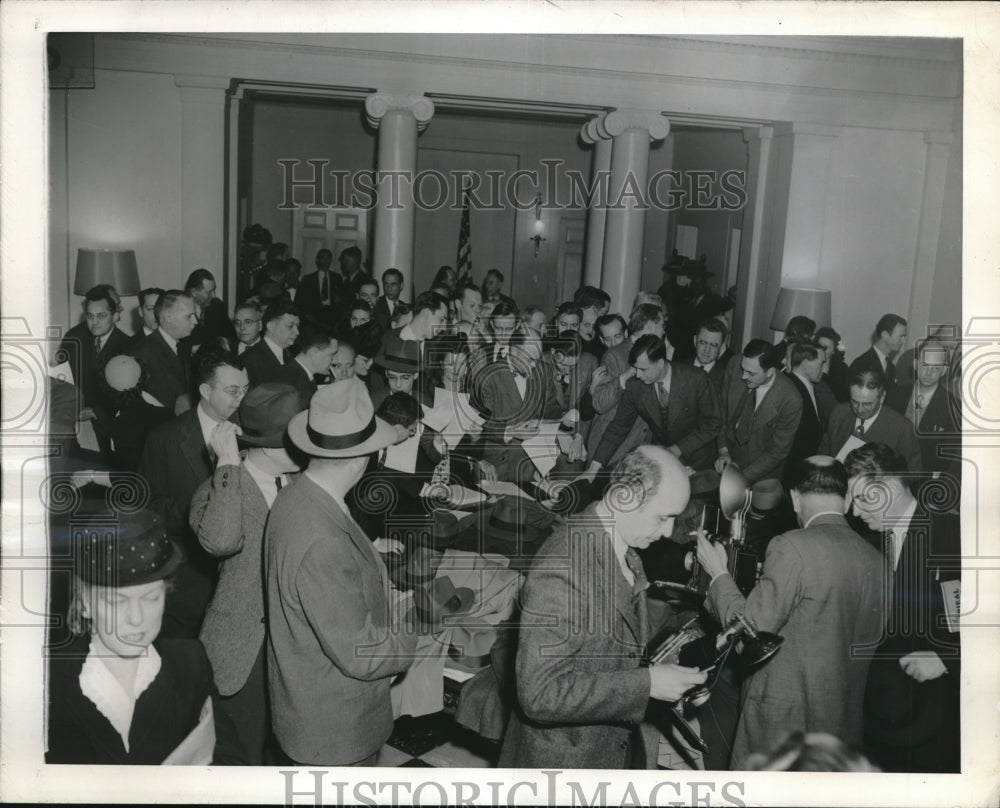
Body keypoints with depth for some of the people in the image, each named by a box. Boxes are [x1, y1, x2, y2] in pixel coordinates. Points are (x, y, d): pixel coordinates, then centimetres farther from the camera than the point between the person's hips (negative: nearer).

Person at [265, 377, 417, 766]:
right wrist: (413, 623, -12)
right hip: (335, 730, -8)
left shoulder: (295, 497, -6)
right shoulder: (323, 545, -35)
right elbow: (360, 655, -28)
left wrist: (377, 565, 4)